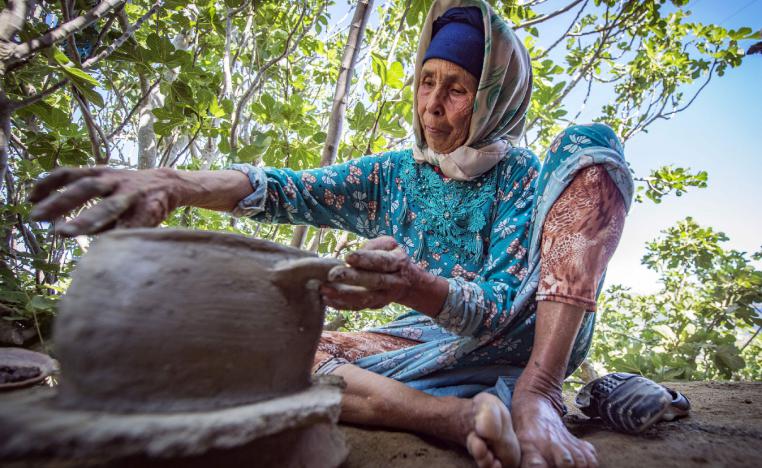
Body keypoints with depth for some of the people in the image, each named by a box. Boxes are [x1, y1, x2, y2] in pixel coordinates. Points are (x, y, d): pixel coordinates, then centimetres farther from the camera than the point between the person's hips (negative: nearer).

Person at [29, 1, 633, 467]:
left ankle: (533, 396, -31)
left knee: (590, 145, -17)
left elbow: (499, 306, -17)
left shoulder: (521, 174, -4)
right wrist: (176, 182, -30)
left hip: (520, 341, -1)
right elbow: (290, 190, -11)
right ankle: (463, 416, -29)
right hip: (425, 346, 2)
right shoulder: (395, 174, 5)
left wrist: (416, 286, -39)